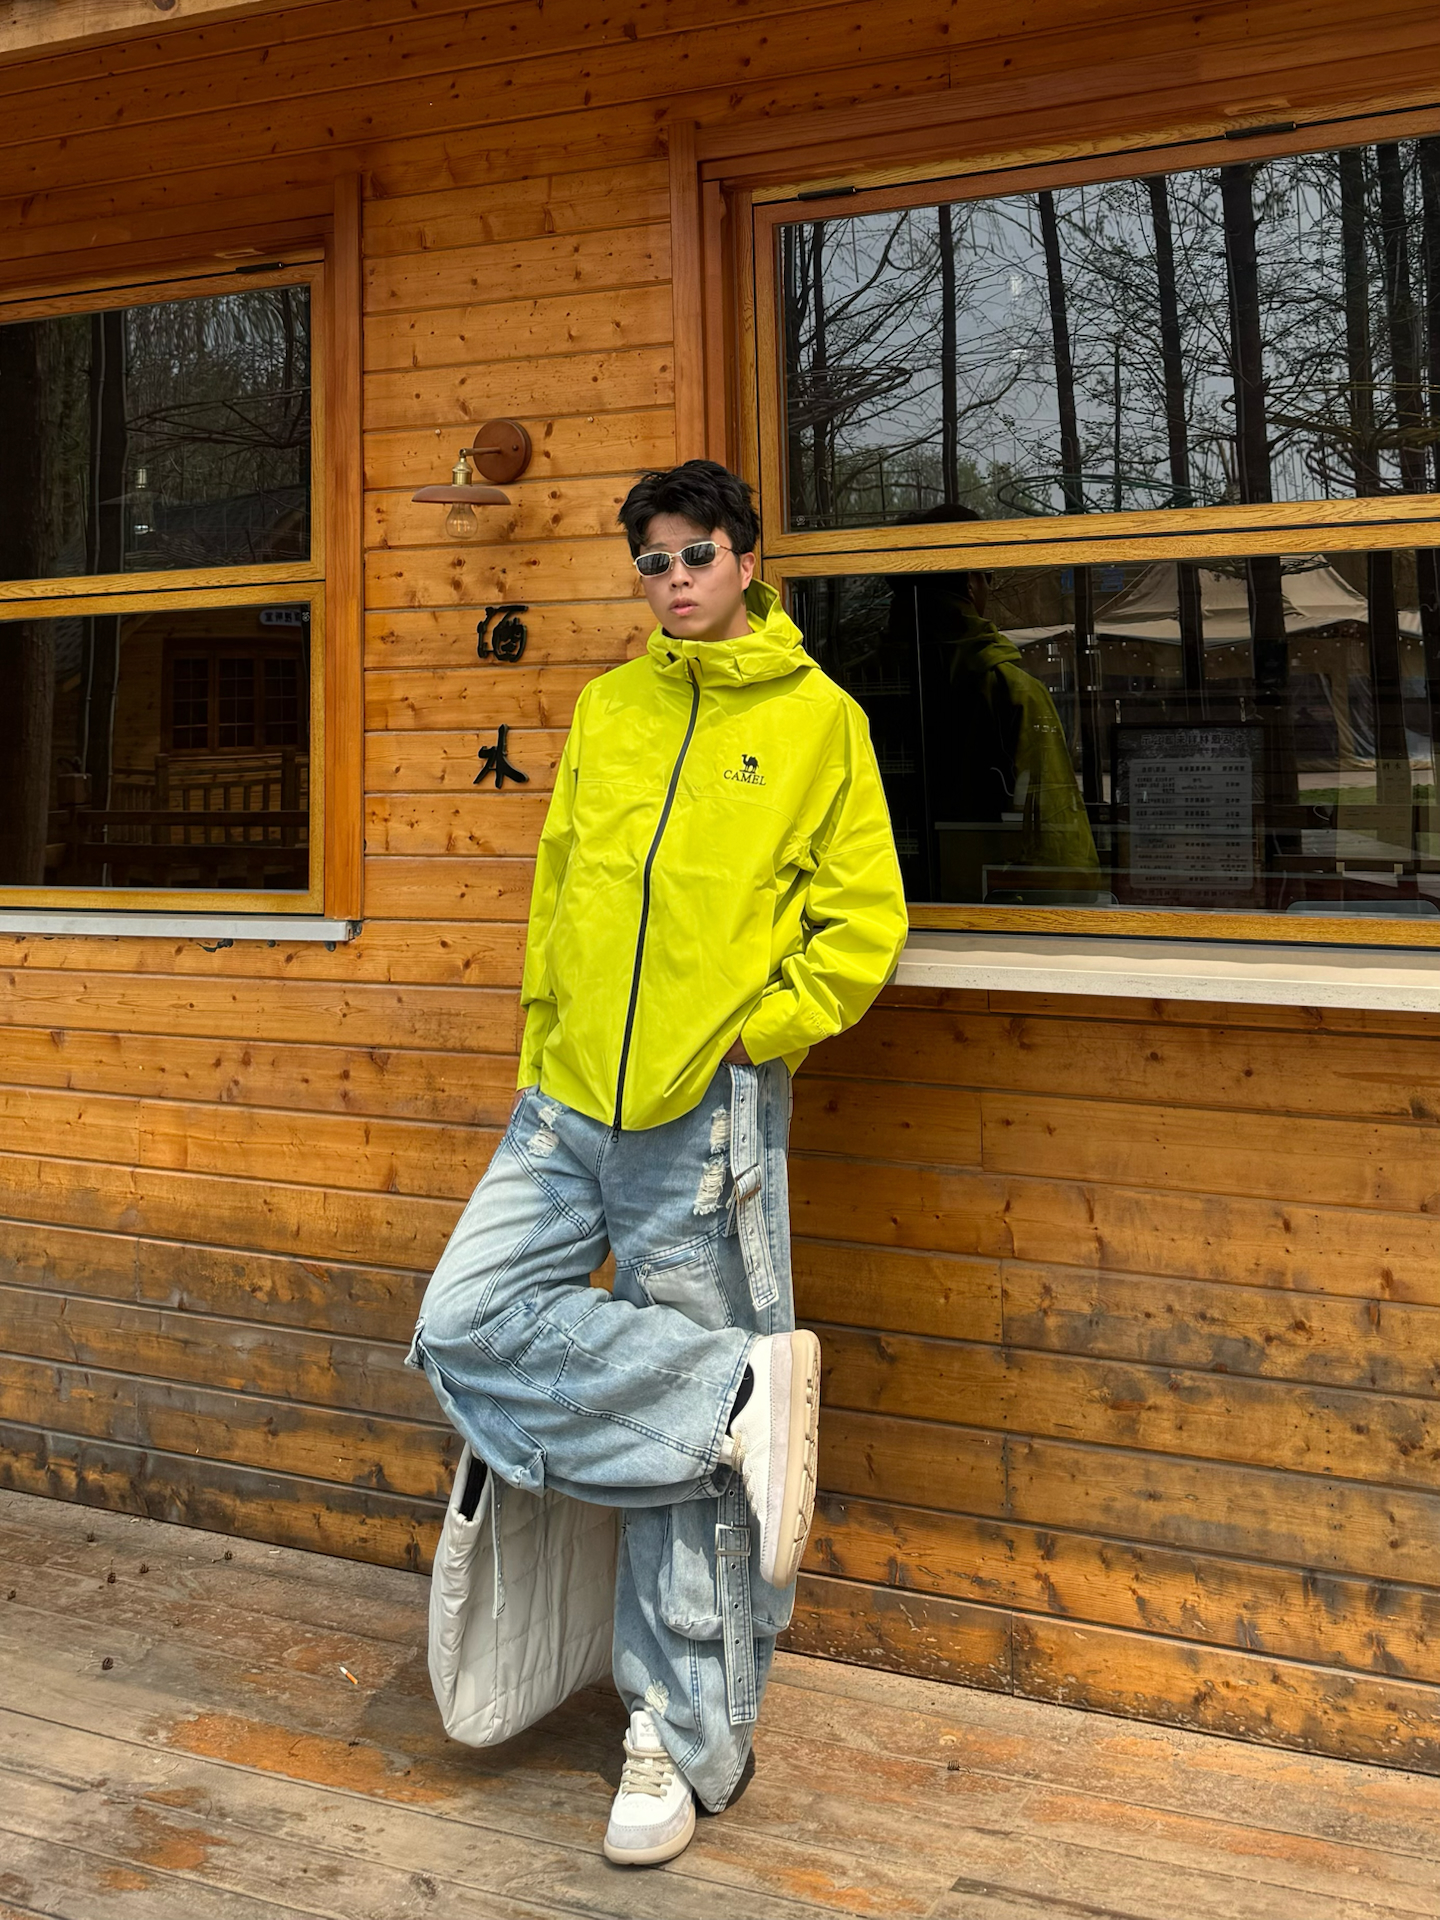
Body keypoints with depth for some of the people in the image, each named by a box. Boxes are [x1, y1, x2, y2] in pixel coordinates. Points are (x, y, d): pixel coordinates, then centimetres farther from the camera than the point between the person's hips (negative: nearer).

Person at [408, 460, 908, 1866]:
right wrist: (546, 1051, 11)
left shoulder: (817, 717, 2)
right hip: (569, 1103, 6)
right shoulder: (604, 709, 14)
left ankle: (686, 1735, 16)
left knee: (691, 1451, 1)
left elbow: (864, 921, 0)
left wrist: (755, 1033, -9)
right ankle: (741, 1388, -2)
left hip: (707, 1116, -5)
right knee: (467, 1323, -7)